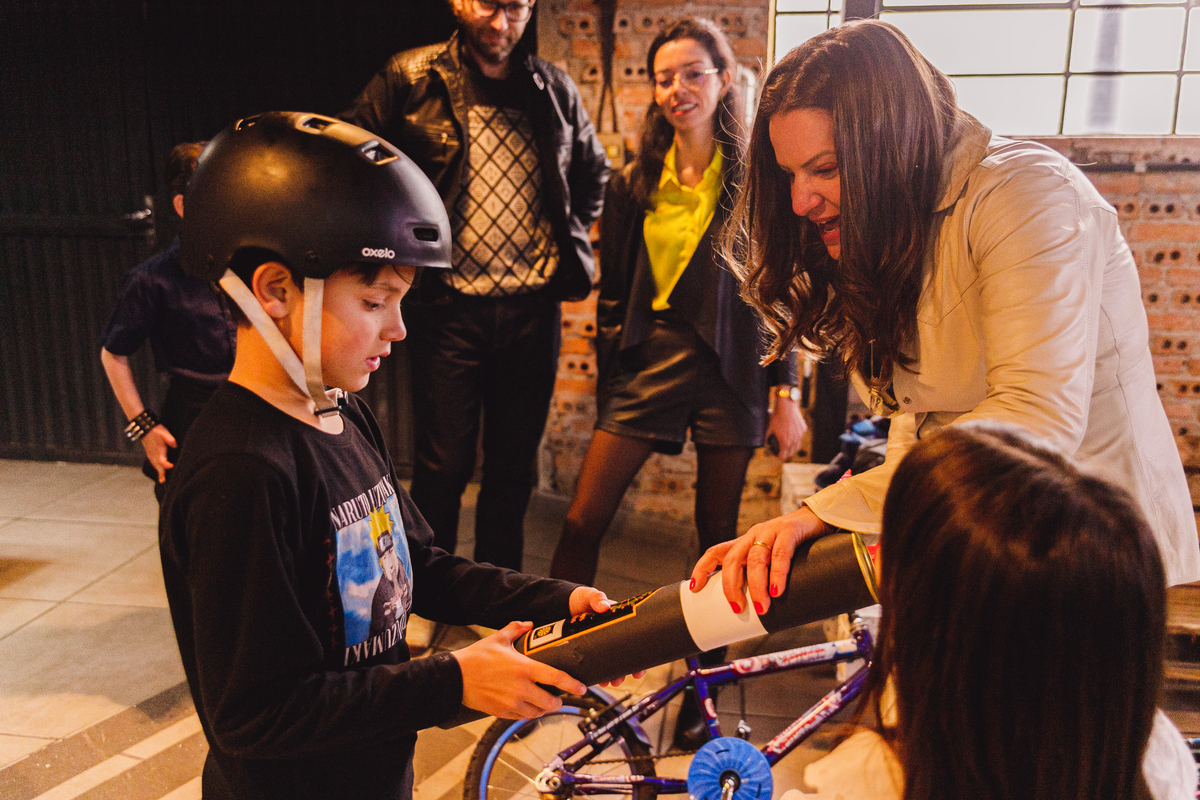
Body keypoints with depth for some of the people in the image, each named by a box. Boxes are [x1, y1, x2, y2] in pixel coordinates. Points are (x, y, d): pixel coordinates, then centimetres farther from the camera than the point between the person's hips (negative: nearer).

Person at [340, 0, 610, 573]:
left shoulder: (556, 89, 10)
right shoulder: (410, 79, -1)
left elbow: (594, 171, 24)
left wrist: (571, 237, 12)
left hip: (532, 309, 3)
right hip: (449, 306, -3)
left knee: (514, 468, 12)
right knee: (442, 466, 0)